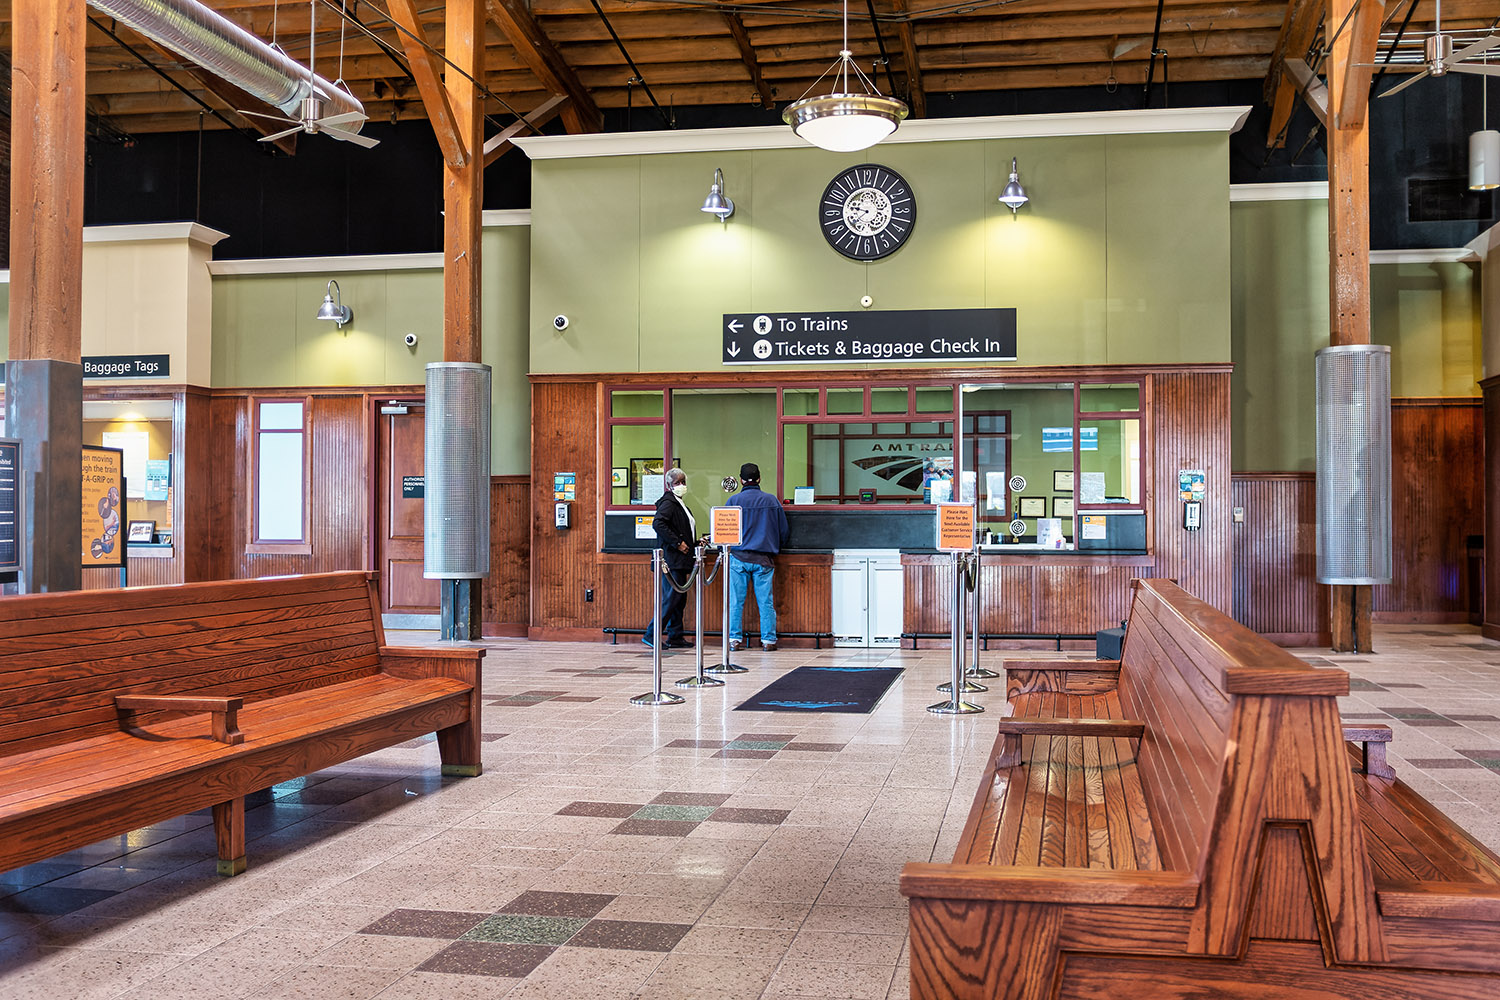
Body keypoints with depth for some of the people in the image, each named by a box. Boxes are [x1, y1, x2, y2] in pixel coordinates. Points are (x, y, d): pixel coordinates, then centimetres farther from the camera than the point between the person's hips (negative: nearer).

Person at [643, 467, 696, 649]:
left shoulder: (679, 504, 20)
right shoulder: (668, 503, -10)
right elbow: (657, 524, -25)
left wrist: (695, 542, 15)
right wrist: (677, 543, -22)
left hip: (679, 561, 10)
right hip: (671, 559, -10)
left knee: (679, 599, 10)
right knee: (671, 598, -12)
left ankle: (675, 637, 15)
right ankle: (651, 635, -8)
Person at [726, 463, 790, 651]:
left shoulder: (734, 500, -3)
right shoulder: (771, 500, 2)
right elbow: (784, 530, 8)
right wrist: (775, 547, 25)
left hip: (738, 557, -1)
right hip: (764, 559, 1)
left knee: (736, 601, 4)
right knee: (765, 601, 4)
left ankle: (735, 639, 4)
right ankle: (768, 640, 6)